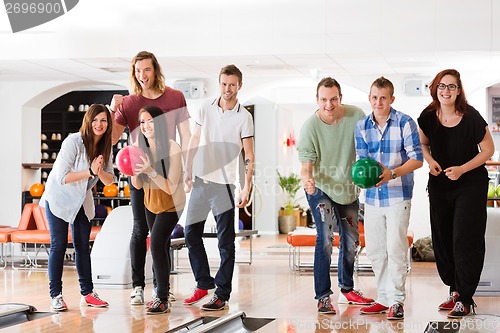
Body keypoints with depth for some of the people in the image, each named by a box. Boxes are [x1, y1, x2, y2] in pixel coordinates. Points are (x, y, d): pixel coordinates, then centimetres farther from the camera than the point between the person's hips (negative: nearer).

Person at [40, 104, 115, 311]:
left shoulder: (105, 147, -4)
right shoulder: (73, 142, -24)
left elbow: (110, 180, -3)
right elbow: (62, 177, -27)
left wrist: (100, 171, -24)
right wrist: (90, 172, -32)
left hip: (82, 201, 6)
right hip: (58, 198, -6)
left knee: (83, 246, 8)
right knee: (59, 245, -7)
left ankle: (87, 293, 13)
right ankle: (56, 295, -2)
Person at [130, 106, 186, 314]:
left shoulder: (172, 149, -27)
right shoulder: (140, 148, -10)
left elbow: (171, 188, -28)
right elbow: (137, 186, -3)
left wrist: (150, 171, -40)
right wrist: (134, 173, -25)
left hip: (170, 205, -6)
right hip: (151, 203, 6)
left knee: (157, 244, -18)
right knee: (161, 247, 15)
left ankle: (163, 301, -15)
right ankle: (163, 290, 29)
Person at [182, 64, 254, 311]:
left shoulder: (244, 117, -6)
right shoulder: (206, 108, 6)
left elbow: (249, 156, -7)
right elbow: (194, 141, 13)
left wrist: (246, 189, -14)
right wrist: (187, 172, 10)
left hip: (223, 184, -5)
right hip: (200, 180, 5)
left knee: (225, 242, -2)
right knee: (191, 234, 10)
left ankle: (222, 295, 2)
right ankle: (204, 283, 24)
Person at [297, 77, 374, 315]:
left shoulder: (355, 116, -16)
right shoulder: (310, 127, -23)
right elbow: (306, 164, -22)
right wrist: (306, 179, -44)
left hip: (348, 188, 5)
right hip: (321, 188, -4)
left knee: (351, 241, 15)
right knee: (326, 236, -20)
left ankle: (347, 289, 34)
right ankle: (323, 296, -12)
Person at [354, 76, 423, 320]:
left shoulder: (405, 123, -8)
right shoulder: (361, 126, 5)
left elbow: (417, 159, -9)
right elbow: (362, 159, 7)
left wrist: (392, 174, -23)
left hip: (398, 194, -5)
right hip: (372, 196, 5)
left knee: (395, 249, -5)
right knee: (374, 250, 10)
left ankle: (397, 301, 6)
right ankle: (384, 298, 22)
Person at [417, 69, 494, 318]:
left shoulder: (471, 117, -16)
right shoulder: (428, 116, -5)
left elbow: (488, 149, -8)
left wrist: (461, 169, -18)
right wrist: (430, 160, -8)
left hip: (471, 184, -5)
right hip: (439, 185, 5)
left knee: (465, 240, -8)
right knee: (442, 239, 8)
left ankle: (465, 299, -3)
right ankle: (455, 290, 23)